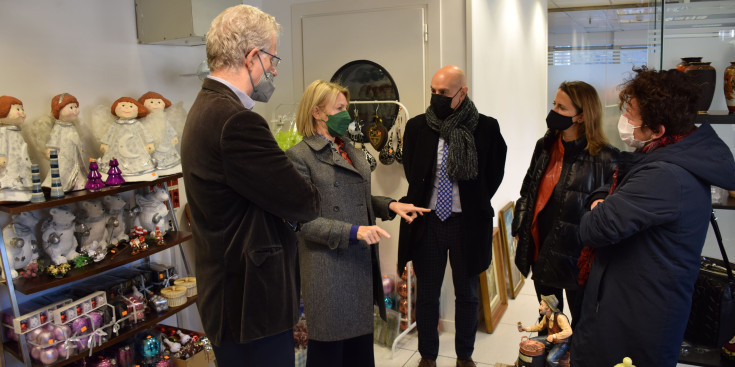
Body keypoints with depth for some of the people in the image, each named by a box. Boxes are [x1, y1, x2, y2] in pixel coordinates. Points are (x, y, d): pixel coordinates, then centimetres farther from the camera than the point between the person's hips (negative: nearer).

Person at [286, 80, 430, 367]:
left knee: (361, 338, 16)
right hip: (328, 266, -7)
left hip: (361, 262, 7)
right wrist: (353, 231, -24)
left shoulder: (351, 150, 13)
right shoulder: (299, 156, -10)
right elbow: (305, 221, -15)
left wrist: (389, 205, 4)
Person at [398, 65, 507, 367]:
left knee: (467, 294, 14)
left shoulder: (486, 128, -7)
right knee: (426, 293, 12)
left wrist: (473, 205, 0)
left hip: (467, 223, -1)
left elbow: (494, 175, 3)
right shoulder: (417, 127, -2)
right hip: (427, 221, 1)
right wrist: (422, 204, 4)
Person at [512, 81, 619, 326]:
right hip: (541, 248, 6)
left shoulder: (604, 158, -17)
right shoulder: (546, 146, 4)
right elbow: (529, 188, 13)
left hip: (575, 254, -5)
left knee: (581, 319, 15)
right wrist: (519, 226, 10)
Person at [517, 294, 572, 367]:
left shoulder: (560, 317, -32)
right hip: (550, 339, 8)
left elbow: (568, 332, -43)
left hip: (562, 343, -8)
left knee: (550, 359, -32)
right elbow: (540, 326, 12)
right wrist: (525, 329, 2)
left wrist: (554, 336, -41)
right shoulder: (546, 316, -5)